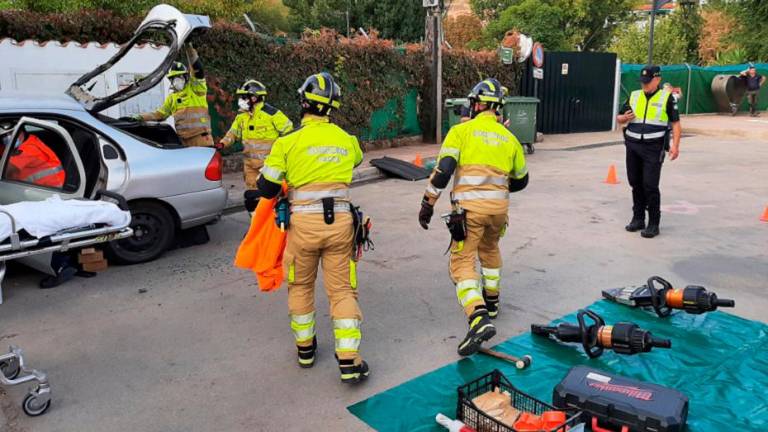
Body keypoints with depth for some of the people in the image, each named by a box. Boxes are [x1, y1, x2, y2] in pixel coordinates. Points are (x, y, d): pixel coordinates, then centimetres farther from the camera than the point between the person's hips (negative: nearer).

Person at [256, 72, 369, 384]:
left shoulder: (288, 142, -5)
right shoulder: (347, 140, 5)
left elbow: (266, 188, -1)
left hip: (303, 224, -1)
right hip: (340, 221, 2)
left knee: (300, 286, 19)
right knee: (342, 290, 8)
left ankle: (305, 348, 33)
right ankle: (349, 362, 4)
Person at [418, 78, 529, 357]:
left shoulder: (462, 131, 0)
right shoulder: (509, 138, 14)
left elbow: (443, 169, -11)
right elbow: (520, 180, 24)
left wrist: (428, 203, -4)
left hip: (469, 208, -5)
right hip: (499, 208, 5)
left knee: (462, 263, 0)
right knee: (490, 250, 30)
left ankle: (479, 319, -19)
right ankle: (491, 302, 43)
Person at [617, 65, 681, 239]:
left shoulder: (666, 97, 1)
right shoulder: (634, 96, 12)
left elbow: (676, 123, 0)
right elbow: (619, 118, 18)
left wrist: (675, 145, -11)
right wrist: (625, 117, -6)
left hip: (653, 148, -4)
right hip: (632, 146, 4)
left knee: (650, 185, -8)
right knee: (635, 183, 9)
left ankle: (653, 224, 1)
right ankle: (638, 218, 22)